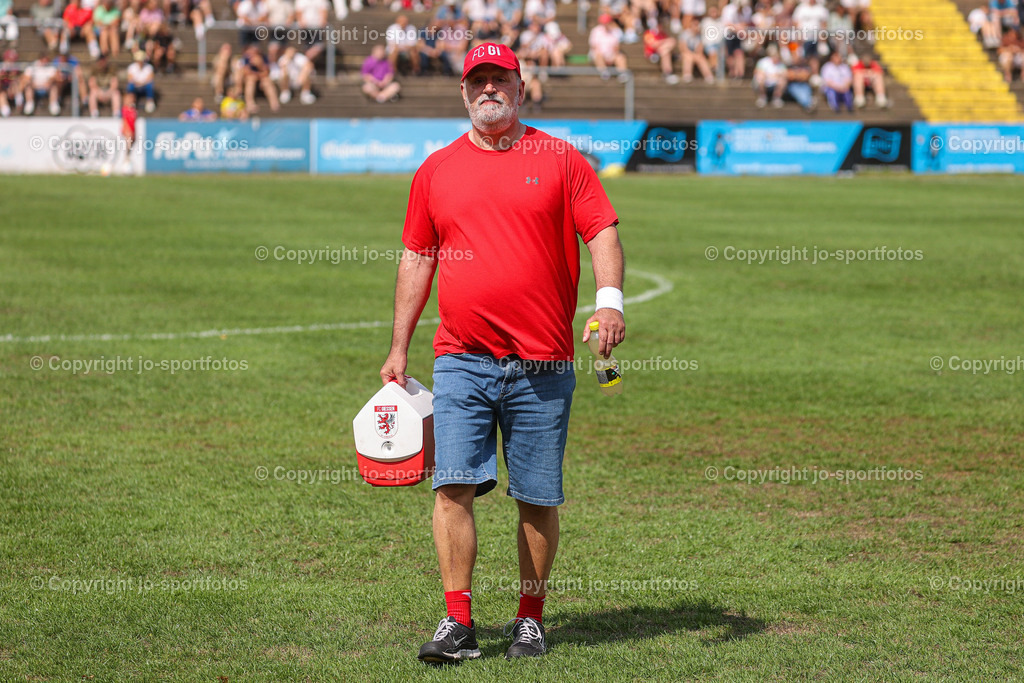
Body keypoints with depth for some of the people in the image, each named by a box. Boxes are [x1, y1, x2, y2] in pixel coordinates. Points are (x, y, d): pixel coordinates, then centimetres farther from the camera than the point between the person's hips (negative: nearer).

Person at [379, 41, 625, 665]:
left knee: (538, 499, 4)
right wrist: (399, 349, 13)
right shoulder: (437, 170, 11)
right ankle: (459, 623, -8)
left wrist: (610, 299, -18)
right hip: (462, 359, 1)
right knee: (454, 486, -10)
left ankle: (531, 617, 17)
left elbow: (603, 232, 0)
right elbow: (417, 260, 16)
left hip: (542, 365, -1)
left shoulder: (559, 159, 5)